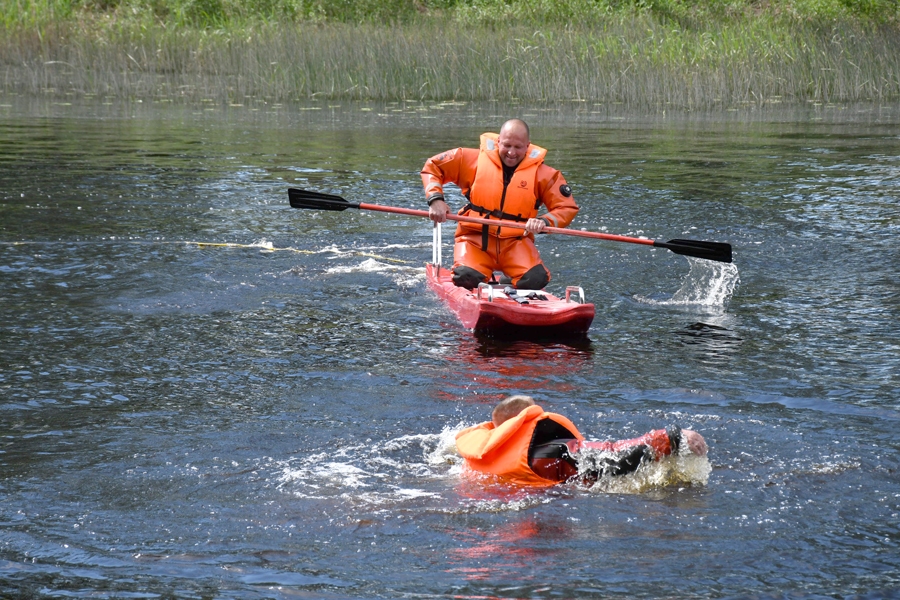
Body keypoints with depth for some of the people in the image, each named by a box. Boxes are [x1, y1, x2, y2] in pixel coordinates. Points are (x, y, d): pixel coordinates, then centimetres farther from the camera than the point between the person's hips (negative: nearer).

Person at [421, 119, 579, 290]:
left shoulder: (541, 173, 2)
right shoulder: (473, 160, -1)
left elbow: (567, 207, 2)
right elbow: (433, 166, 6)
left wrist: (545, 221, -19)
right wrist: (435, 199, -11)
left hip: (515, 242, 1)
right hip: (475, 238, -1)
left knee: (536, 280, -27)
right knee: (466, 278, -30)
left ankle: (511, 283, 7)